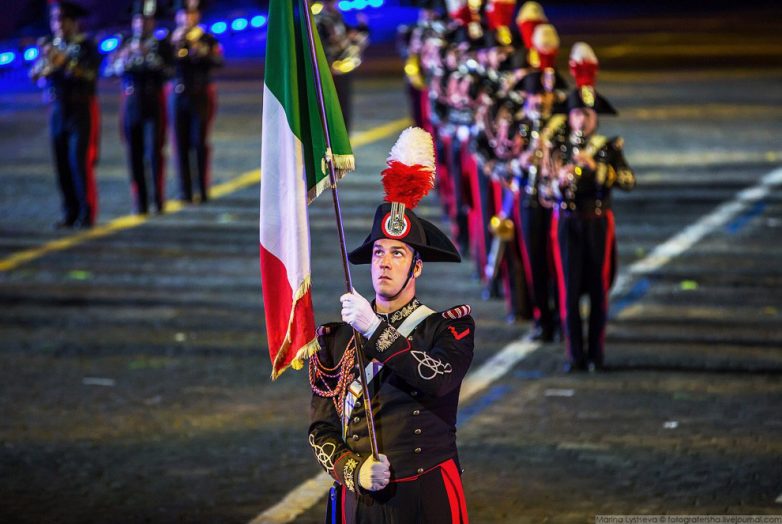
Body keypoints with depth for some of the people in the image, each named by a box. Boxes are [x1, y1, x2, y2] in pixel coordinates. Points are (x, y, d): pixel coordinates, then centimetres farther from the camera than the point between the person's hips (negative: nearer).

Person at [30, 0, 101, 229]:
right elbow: (35, 76, 3)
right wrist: (45, 61, -17)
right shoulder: (51, 46, 11)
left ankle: (86, 214, -6)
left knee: (80, 163, -11)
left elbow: (90, 74, -18)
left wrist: (64, 62, -30)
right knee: (62, 164, 3)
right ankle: (70, 212, 9)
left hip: (82, 110, -5)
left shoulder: (86, 46, -3)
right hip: (58, 111, 5)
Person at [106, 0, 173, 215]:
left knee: (155, 151, -10)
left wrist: (151, 57, -18)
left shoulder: (162, 45, 5)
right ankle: (140, 202, 5)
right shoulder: (125, 45, 12)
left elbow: (168, 71, -7)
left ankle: (158, 197, -1)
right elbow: (111, 70, 1)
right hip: (131, 105, 2)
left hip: (154, 105, -2)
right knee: (135, 154, 1)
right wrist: (127, 55, -14)